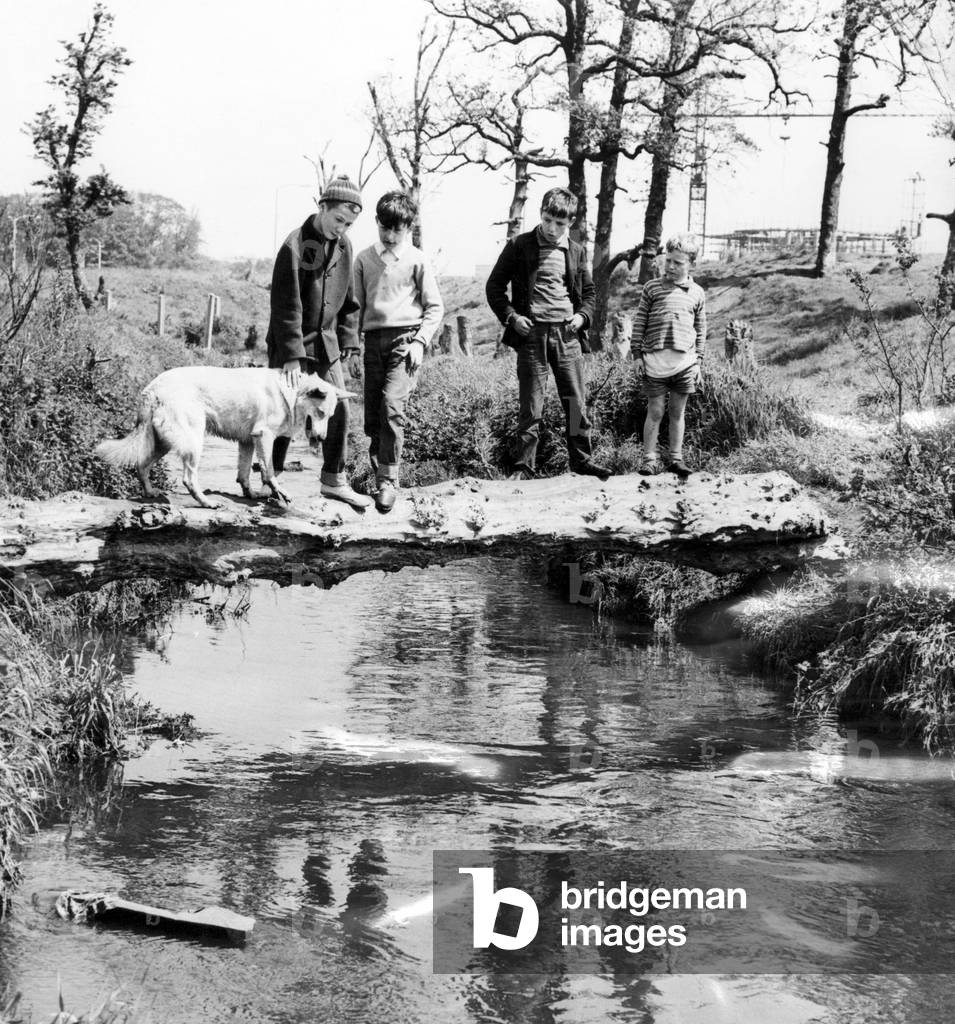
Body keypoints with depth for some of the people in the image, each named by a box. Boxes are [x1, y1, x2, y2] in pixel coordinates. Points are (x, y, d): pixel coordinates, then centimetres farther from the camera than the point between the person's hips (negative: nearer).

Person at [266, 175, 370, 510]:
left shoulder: (344, 246, 4)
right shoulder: (295, 245, -18)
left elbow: (347, 300, 12)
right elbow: (287, 306, -20)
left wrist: (350, 344, 7)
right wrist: (291, 355, -22)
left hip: (326, 343, 6)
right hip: (291, 344, -6)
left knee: (339, 409, 3)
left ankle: (334, 480, 14)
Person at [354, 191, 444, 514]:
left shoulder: (416, 260, 3)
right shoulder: (364, 259, 11)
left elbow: (435, 307, 5)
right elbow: (357, 304, 15)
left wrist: (420, 341, -6)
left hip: (404, 338, -4)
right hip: (373, 339, 4)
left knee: (392, 406, -17)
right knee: (371, 412, 1)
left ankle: (388, 480, -13)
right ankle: (378, 454, 24)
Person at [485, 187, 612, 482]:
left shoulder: (576, 252, 12)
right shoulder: (520, 246, 2)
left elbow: (588, 292, 22)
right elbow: (494, 286, 5)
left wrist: (582, 316, 2)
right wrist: (511, 316, -8)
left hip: (567, 335, 3)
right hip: (532, 334, -3)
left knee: (577, 402, 5)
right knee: (531, 406, -3)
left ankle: (581, 459, 17)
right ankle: (523, 466, 3)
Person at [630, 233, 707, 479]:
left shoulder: (696, 293, 9)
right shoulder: (652, 288, 4)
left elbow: (700, 330, 14)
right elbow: (639, 322, 6)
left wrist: (699, 361, 11)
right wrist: (637, 353, 1)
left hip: (685, 360, 2)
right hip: (655, 359, -2)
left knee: (677, 411, 9)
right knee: (655, 411, 1)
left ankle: (676, 458, 18)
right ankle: (649, 458, 8)